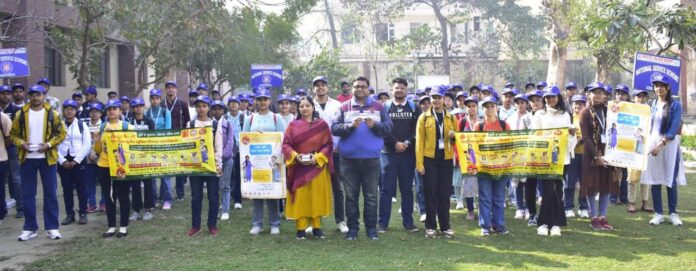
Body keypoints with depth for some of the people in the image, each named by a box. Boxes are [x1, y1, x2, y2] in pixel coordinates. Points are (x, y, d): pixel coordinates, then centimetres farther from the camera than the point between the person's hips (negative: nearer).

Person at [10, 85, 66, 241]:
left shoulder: (52, 113, -2)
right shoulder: (21, 114, 2)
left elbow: (62, 133, 1)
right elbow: (13, 134, 8)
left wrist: (49, 144, -14)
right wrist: (21, 143, -11)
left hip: (47, 158, -1)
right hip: (27, 159, 2)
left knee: (50, 193, 3)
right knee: (27, 194, 5)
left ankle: (52, 228, 10)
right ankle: (30, 228, 15)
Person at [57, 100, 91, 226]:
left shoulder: (82, 125, 2)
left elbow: (87, 145, -4)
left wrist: (76, 160, -11)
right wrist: (62, 160, -9)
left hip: (78, 161, -2)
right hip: (63, 161, 2)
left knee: (81, 188, 1)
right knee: (67, 188, 6)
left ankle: (83, 213, 9)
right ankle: (69, 214, 13)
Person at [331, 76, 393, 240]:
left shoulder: (378, 107, 8)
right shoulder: (344, 107, 6)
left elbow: (388, 127, 2)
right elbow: (334, 129, -3)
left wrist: (375, 125, -16)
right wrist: (350, 126, -18)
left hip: (371, 158, 0)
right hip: (349, 159, 0)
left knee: (371, 196, 5)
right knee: (351, 195, 7)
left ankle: (371, 228, 14)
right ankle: (352, 228, 15)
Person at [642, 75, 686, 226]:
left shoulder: (675, 105, -2)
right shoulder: (652, 105, 10)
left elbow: (673, 129, -9)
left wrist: (661, 144, -18)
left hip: (669, 145, -3)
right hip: (652, 144, 3)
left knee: (671, 180, -1)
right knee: (655, 180, 2)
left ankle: (673, 213, 8)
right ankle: (658, 213, 7)